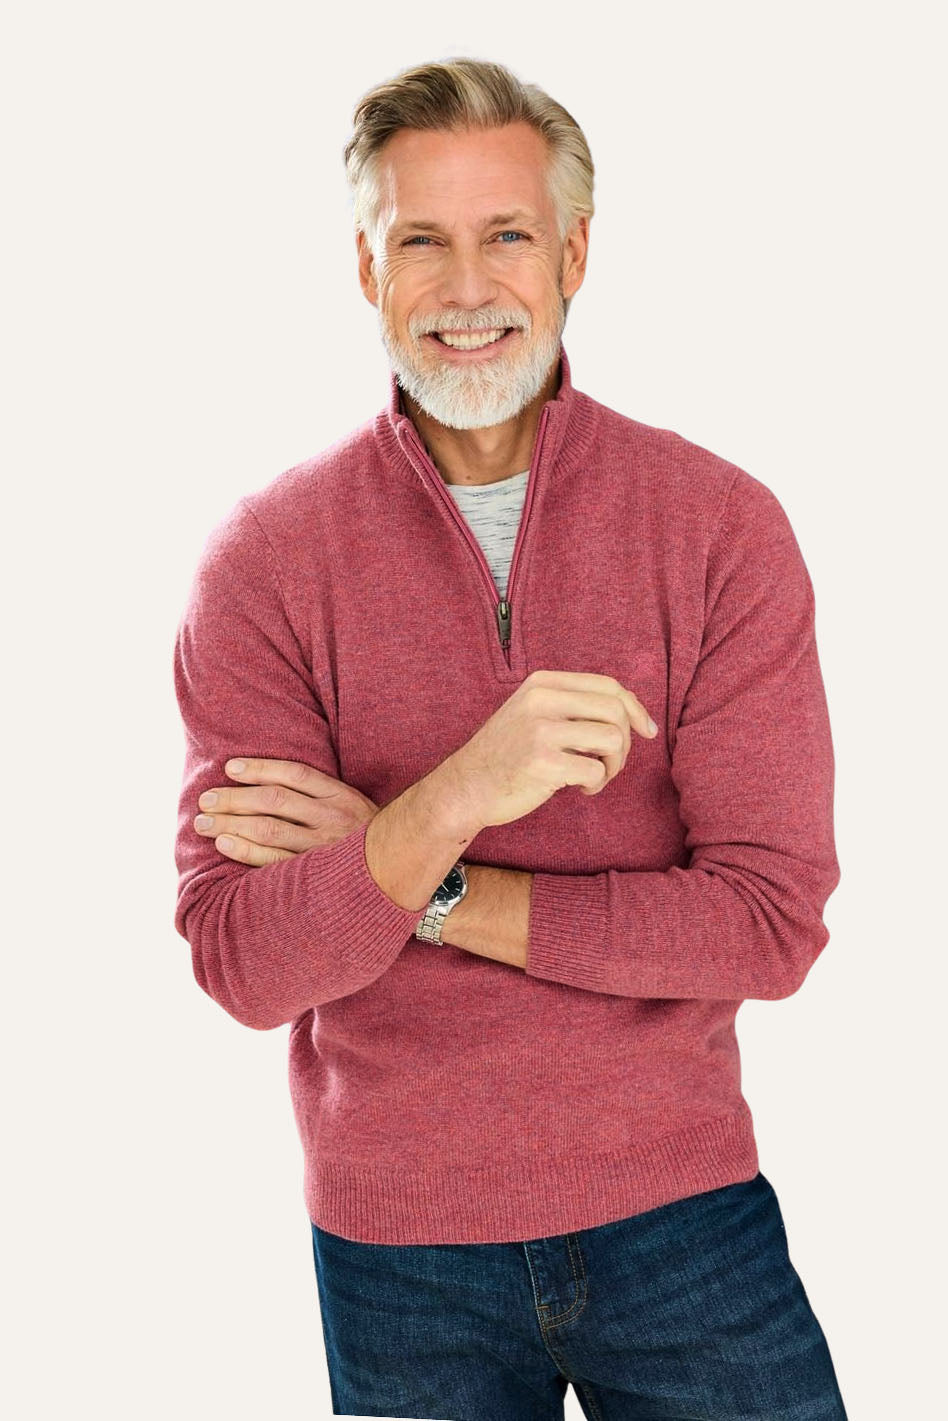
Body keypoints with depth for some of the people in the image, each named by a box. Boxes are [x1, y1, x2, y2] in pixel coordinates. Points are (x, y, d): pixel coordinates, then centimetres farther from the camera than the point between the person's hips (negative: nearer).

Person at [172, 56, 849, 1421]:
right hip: (397, 1242, 0)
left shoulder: (722, 524, -8)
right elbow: (243, 967, -14)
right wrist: (452, 799, -32)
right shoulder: (264, 558, -8)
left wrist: (418, 888, -17)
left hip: (682, 1207, 0)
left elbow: (772, 924, -12)